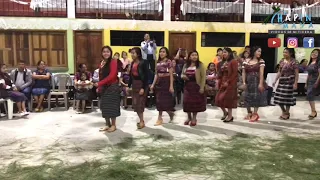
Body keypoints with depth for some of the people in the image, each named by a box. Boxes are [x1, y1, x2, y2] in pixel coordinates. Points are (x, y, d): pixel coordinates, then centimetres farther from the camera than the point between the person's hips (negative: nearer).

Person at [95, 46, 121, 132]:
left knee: (112, 106, -1)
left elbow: (112, 75, -19)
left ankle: (113, 125, 10)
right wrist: (99, 87, 1)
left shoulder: (113, 62, -10)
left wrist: (99, 83, -21)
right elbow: (101, 76, 11)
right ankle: (107, 124, 21)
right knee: (104, 106, 10)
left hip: (112, 86, -7)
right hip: (104, 87, 7)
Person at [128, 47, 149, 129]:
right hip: (134, 84, 7)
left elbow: (146, 76, -16)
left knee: (140, 103, -6)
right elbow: (131, 75, 14)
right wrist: (129, 86, 11)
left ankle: (141, 121, 5)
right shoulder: (132, 63, 9)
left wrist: (143, 88, -20)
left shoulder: (143, 63, -13)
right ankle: (141, 120, 19)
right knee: (135, 103, 7)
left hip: (141, 84, -7)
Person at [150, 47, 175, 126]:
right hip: (159, 82, 6)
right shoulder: (158, 62, 11)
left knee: (166, 100, -4)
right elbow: (156, 74, 14)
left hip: (166, 82, -6)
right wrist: (153, 84, 9)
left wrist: (171, 86, -16)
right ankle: (160, 119, 14)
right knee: (159, 101, 7)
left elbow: (171, 75, -10)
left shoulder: (169, 62, -6)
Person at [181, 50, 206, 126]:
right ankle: (189, 118, 24)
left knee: (196, 102, 2)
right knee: (187, 102, 5)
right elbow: (182, 74, 19)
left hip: (196, 86, -4)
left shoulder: (200, 65, -6)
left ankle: (194, 118, 17)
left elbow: (203, 77, -9)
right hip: (187, 86, 4)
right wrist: (183, 76, -7)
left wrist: (202, 87, -16)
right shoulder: (186, 65, 9)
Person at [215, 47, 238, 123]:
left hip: (230, 83, -7)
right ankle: (225, 112, 26)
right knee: (219, 98, 4)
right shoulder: (222, 62, 13)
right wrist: (219, 82, 3)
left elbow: (235, 74, -13)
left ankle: (230, 116, 9)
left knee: (228, 99, -4)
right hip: (222, 83, 7)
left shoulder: (233, 61, -7)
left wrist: (228, 82, -18)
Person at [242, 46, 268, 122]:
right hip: (248, 82, 3)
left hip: (257, 81, -2)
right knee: (247, 97, 9)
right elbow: (244, 73, 3)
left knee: (256, 97, -1)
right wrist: (244, 83, -5)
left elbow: (261, 73, -10)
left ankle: (255, 114, 10)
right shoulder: (246, 62, 4)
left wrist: (261, 83, -16)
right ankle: (249, 113, 26)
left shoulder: (261, 61, -2)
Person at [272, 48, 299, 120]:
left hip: (289, 82, -6)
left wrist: (295, 83, -16)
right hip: (281, 81, 6)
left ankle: (287, 113, 15)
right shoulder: (282, 61, 9)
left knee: (287, 97, -1)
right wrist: (275, 81, 9)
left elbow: (296, 74, -10)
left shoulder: (294, 62, -9)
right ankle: (284, 112, 25)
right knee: (278, 97, 6)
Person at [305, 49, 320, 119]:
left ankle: (313, 111, -3)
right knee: (310, 96, 7)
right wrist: (306, 83, 16)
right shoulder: (310, 63, 13)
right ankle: (313, 112, 15)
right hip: (310, 82, 8)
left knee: (309, 95, -13)